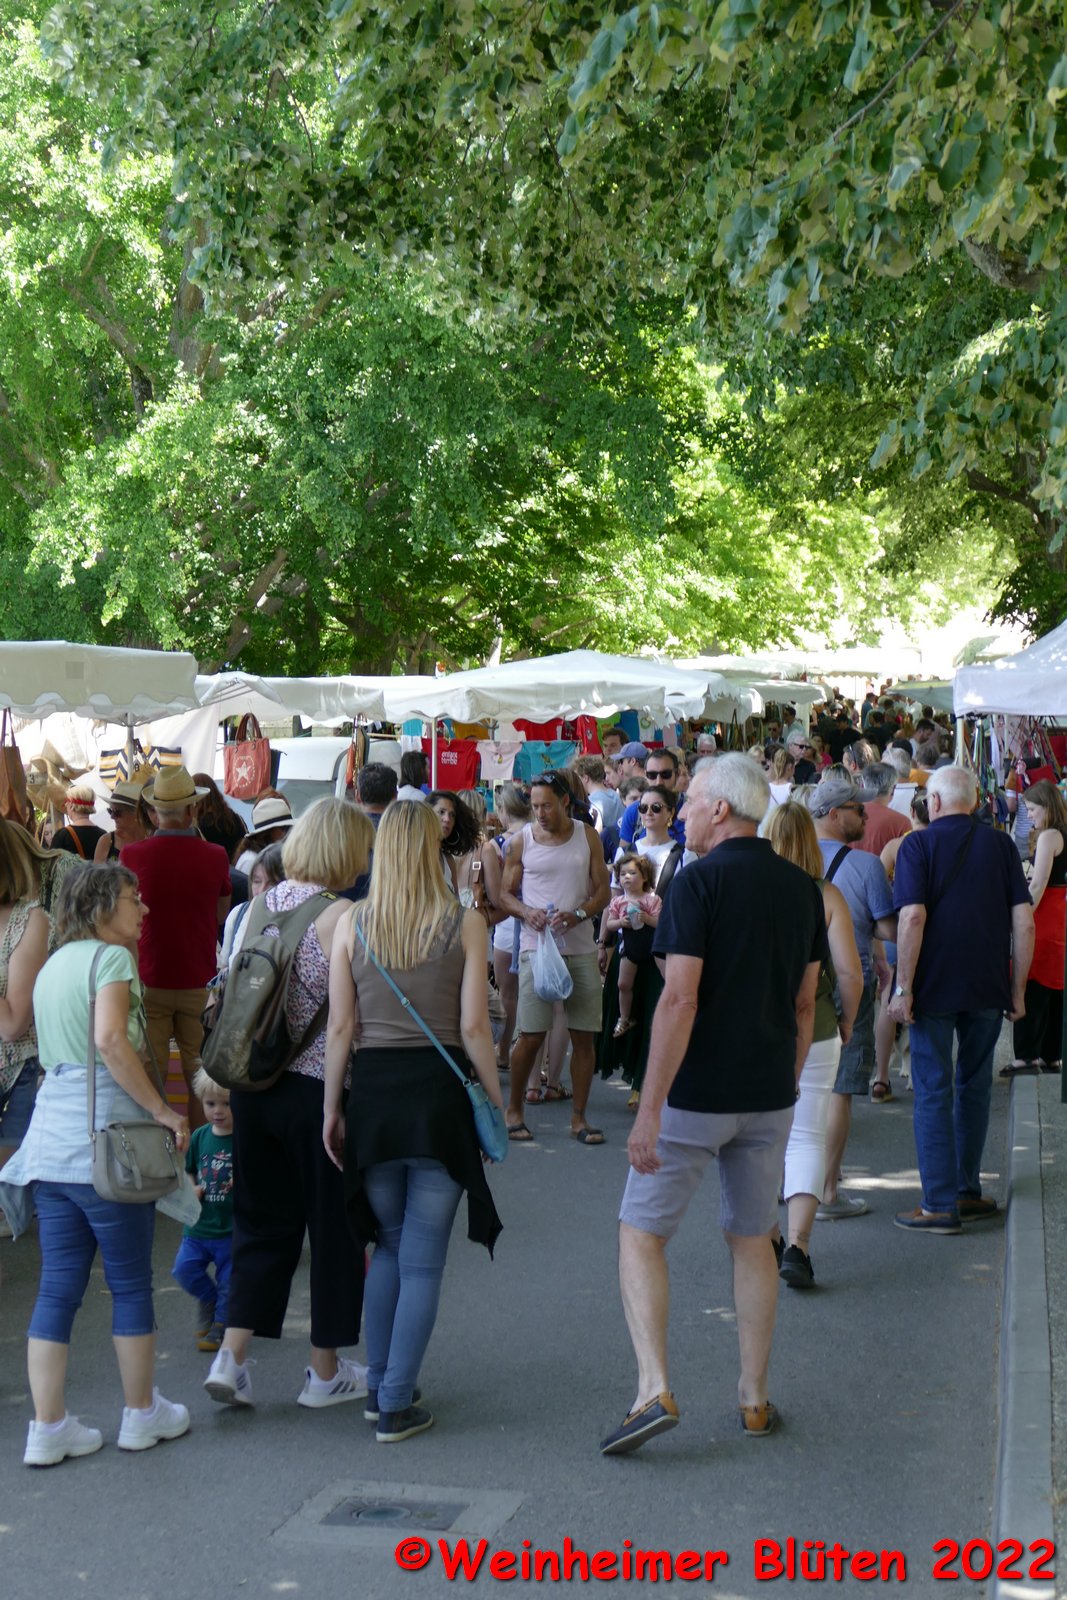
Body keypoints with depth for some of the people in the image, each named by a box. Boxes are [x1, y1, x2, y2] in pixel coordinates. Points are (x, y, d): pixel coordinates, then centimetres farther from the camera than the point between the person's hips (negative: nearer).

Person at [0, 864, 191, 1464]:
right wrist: (163, 1109, -18)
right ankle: (143, 1414, 18)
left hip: (50, 1137, 7)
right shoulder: (111, 957, -7)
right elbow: (111, 1039, -23)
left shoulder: (53, 965, 18)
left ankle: (49, 1426, 9)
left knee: (59, 1287, 8)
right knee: (131, 1282, 7)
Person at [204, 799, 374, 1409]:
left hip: (256, 1084, 6)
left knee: (263, 1220, 16)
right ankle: (326, 1371, 19)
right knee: (334, 1226, 9)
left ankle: (232, 1355, 7)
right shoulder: (339, 915, -15)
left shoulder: (264, 905, 5)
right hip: (320, 1089, -6)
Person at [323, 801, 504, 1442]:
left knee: (388, 1245, 21)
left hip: (372, 1090, 3)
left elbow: (340, 1028, 0)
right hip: (439, 1091, -3)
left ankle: (379, 1387, 26)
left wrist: (332, 1108, 9)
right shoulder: (465, 925, -7)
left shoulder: (353, 925, -1)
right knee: (423, 1258, 5)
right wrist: (497, 1101, 2)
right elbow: (474, 1028, -9)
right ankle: (398, 1404, 7)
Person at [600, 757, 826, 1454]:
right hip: (769, 1096, 6)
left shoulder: (701, 880, -14)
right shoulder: (801, 887, 6)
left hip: (696, 1095, -6)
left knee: (641, 1235, 4)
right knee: (753, 1240, 17)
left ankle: (655, 1390, -9)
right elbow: (805, 1004, 10)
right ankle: (755, 1399, 21)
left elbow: (679, 1000, -20)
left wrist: (650, 1109, -18)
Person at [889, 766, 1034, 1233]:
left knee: (933, 1092, 1)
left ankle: (940, 1205, 1)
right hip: (988, 987, 4)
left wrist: (903, 989, -13)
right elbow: (1024, 922, 0)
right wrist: (1017, 990, 7)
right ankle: (967, 1191, 24)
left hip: (934, 986, -4)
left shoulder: (918, 845, -6)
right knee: (974, 1087, 16)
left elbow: (912, 918, -17)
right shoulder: (1001, 845, 5)